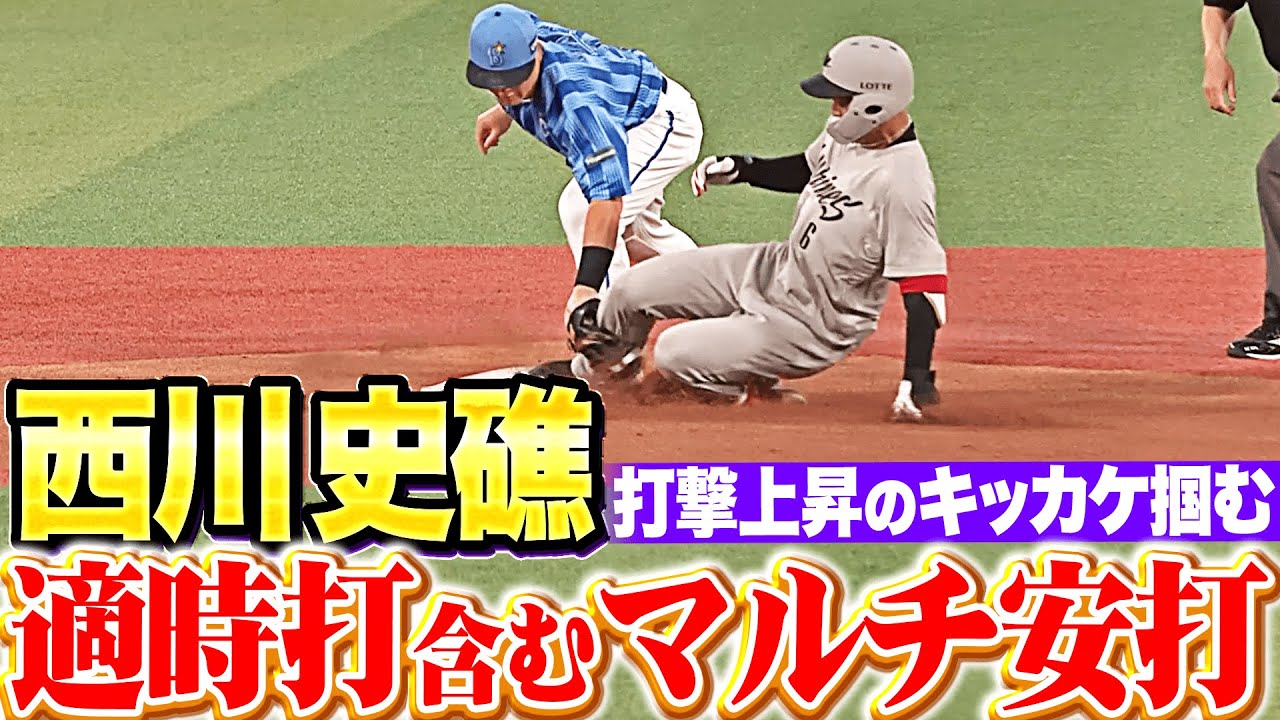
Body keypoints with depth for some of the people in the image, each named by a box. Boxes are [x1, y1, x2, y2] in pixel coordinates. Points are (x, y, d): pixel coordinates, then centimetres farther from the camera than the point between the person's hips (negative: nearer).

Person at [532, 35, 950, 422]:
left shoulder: (902, 185, -32)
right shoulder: (847, 132, -7)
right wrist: (739, 168, 1)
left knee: (674, 357, -18)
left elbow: (923, 288, -32)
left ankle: (756, 390, 10)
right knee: (634, 289, 8)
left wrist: (916, 383, -37)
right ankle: (595, 366, 38)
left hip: (812, 330, -8)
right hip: (776, 268, 8)